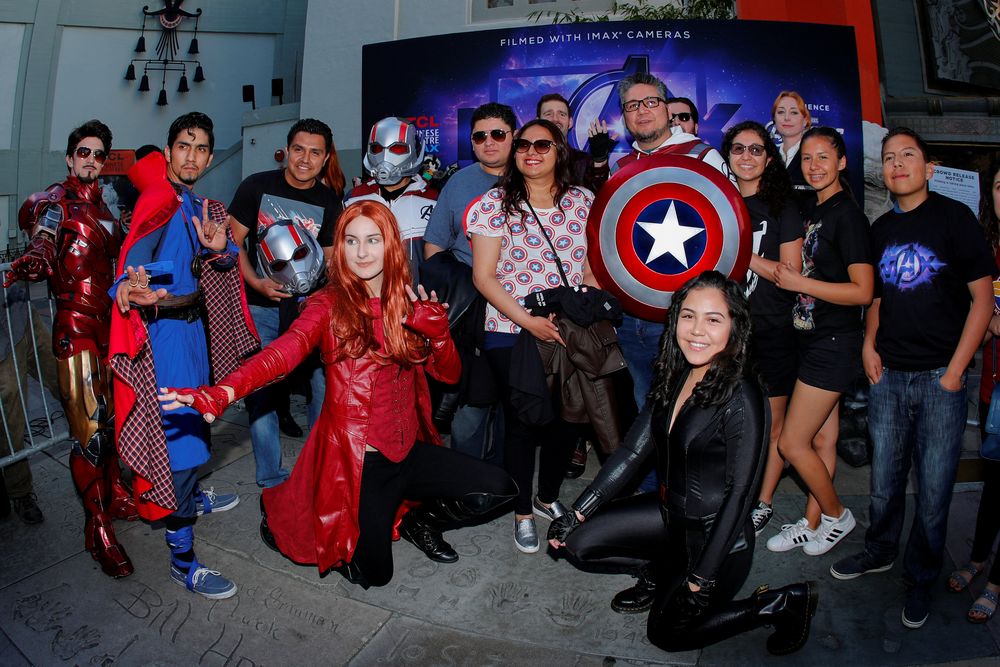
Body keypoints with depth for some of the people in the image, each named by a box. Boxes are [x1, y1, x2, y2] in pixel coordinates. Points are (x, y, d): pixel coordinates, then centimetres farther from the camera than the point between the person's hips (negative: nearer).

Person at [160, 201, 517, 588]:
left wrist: (436, 331, -16)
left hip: (408, 449, 5)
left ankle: (421, 522, 20)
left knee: (496, 488, -10)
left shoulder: (407, 303, 5)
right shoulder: (330, 305, -10)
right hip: (355, 458, -4)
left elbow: (449, 374, 4)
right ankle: (283, 511, 27)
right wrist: (223, 392, -46)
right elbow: (283, 352, -29)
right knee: (373, 574, 5)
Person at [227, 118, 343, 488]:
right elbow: (234, 244, 0)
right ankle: (272, 480, 16)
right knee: (261, 391, 2)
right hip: (259, 308, -1)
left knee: (326, 385, -5)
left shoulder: (329, 203, 5)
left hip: (307, 307, 1)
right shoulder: (256, 187, -1)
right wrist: (257, 283, -15)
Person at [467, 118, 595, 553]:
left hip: (569, 333, 3)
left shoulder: (583, 203, 7)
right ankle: (522, 513, 26)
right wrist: (528, 321, -14)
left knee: (567, 418, 8)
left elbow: (594, 267, 9)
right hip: (512, 332, -3)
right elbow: (483, 276, -5)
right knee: (521, 423, 5)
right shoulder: (496, 204, -1)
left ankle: (548, 497, 35)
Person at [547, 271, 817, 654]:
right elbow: (633, 450, -3)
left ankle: (781, 604, 19)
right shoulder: (676, 377, -4)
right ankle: (665, 577, 19)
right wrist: (576, 513, -6)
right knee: (579, 542, -1)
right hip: (671, 514, 7)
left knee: (667, 634, 11)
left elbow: (740, 494, -23)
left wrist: (701, 580, -20)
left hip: (716, 537, -7)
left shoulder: (741, 399, -26)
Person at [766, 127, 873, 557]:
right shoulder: (813, 212, 12)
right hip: (814, 339, 8)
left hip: (833, 344, -8)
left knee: (792, 444, -3)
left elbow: (862, 291, -19)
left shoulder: (847, 215, -14)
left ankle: (837, 516, 18)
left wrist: (799, 282, -20)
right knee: (822, 439, 15)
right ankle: (812, 524, 25)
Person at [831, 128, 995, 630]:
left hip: (939, 378, -4)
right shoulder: (881, 228, 10)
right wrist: (869, 345, 3)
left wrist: (956, 370, -12)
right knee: (884, 478, 14)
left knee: (933, 487, 4)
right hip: (888, 375, 4)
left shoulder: (953, 216, -5)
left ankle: (920, 577, 23)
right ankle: (879, 551, 35)